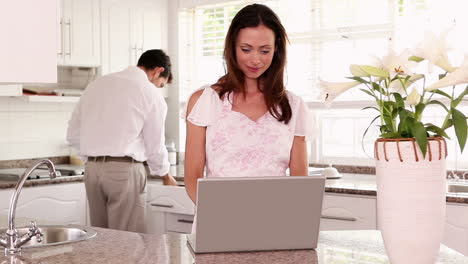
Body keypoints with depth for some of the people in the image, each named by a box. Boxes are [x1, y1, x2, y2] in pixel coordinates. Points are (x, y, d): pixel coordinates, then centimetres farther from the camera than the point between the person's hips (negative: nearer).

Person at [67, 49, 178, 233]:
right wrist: (167, 177, 21)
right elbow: (154, 147, 4)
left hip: (91, 169, 6)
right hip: (125, 170, -6)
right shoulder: (152, 95, -2)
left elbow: (73, 135, 12)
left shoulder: (96, 84, 13)